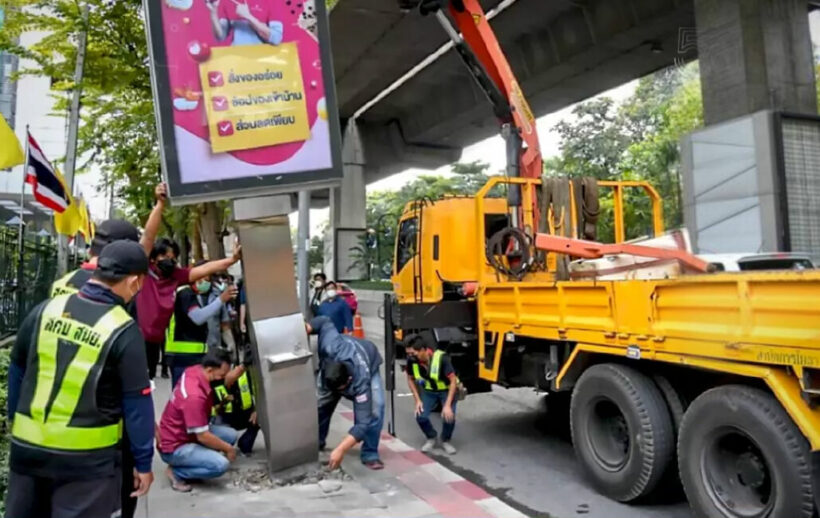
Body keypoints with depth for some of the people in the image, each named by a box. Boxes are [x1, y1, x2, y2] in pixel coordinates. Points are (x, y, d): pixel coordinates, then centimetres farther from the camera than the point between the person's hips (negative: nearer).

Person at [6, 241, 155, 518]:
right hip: (87, 457, -5)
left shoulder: (45, 310, -3)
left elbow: (16, 373, 8)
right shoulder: (125, 332, -16)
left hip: (28, 447, 5)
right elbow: (137, 404, -12)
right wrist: (143, 462, -2)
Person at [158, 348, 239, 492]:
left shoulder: (195, 371, -9)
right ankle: (176, 472, -1)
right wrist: (228, 448, -11)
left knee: (231, 435, 3)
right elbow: (203, 437, -26)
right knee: (221, 464, -24)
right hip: (174, 447, -9)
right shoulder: (194, 396, -33)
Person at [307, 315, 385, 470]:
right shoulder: (330, 348, -45)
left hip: (369, 365, -3)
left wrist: (340, 450, -50)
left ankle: (370, 454, -8)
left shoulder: (361, 383, -47)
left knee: (375, 409, -25)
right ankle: (315, 444, 21)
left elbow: (363, 423, -45)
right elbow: (325, 322, -27)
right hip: (335, 361, 4)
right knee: (320, 404, -3)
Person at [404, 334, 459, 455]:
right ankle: (432, 438, 15)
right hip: (429, 391, 3)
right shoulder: (412, 360, -22)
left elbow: (453, 381, -27)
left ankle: (445, 441, 9)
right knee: (421, 416, -16)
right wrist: (418, 400, -8)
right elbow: (410, 379, -2)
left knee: (448, 416, -22)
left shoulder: (441, 358, -34)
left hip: (447, 390, -3)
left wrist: (447, 405, -29)